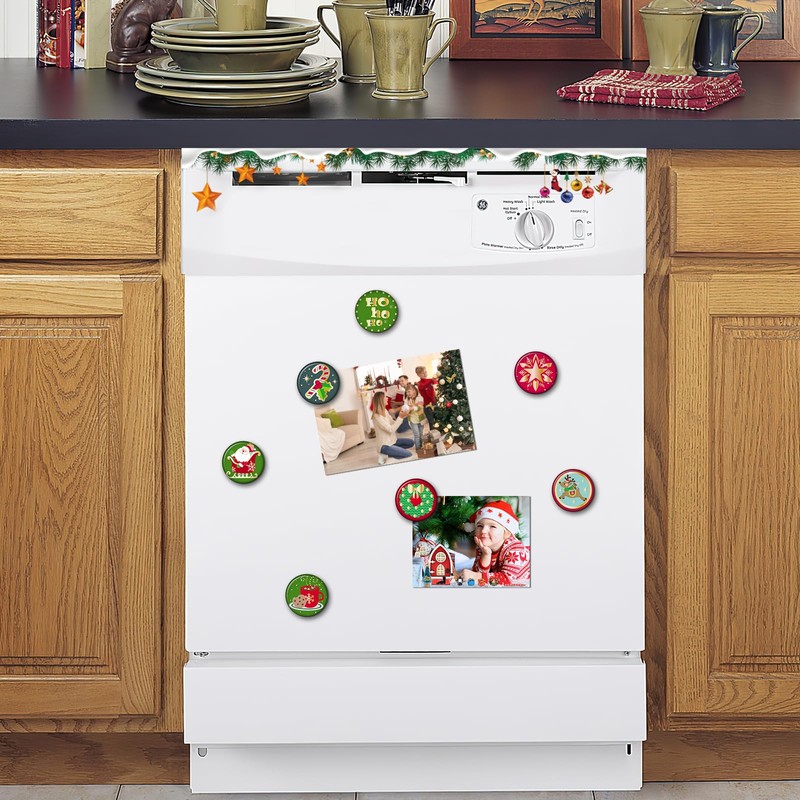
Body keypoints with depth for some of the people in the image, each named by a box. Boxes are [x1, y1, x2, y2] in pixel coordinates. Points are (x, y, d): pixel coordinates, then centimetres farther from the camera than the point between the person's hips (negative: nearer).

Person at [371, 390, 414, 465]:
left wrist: (402, 416, -10)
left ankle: (387, 453, 7)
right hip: (385, 445, -9)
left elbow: (393, 424, 6)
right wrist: (400, 417, -25)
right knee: (408, 454, -14)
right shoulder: (377, 417, -24)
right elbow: (391, 429, -25)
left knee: (411, 442, 15)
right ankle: (385, 455, -4)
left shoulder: (385, 411, 5)